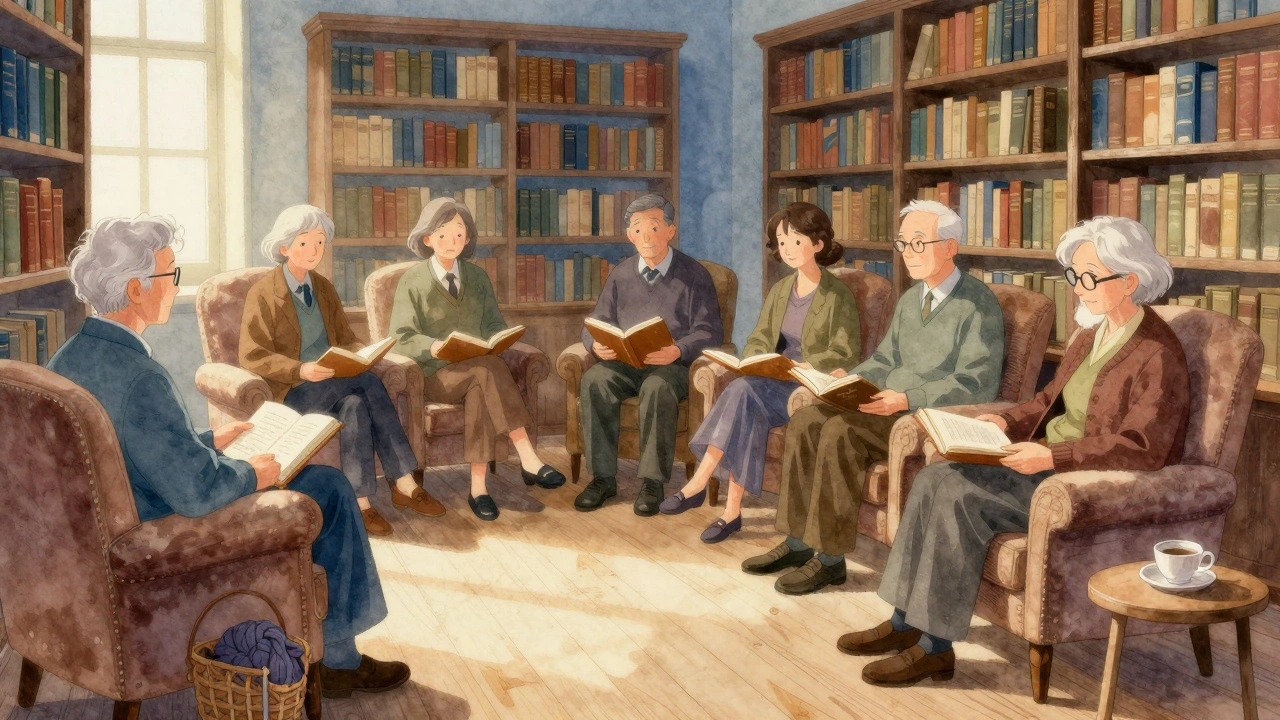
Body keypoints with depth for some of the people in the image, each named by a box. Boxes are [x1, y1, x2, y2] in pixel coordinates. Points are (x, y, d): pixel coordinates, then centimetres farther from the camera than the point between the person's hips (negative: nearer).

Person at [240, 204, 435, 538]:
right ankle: (405, 484, -27)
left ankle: (361, 501, -27)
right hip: (289, 391, -5)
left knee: (356, 405, -31)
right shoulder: (262, 294, -5)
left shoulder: (324, 288, 13)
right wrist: (301, 370, -24)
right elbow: (251, 357, -9)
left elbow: (345, 339, 16)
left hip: (333, 383, 5)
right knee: (367, 384, -30)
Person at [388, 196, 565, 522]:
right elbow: (402, 337, -3)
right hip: (435, 374, -3)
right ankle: (528, 458, -38)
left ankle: (478, 486, -38)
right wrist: (434, 346, -24)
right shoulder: (413, 281, 5)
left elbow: (493, 326, 14)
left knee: (479, 392, -35)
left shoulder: (477, 277, 16)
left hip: (476, 369, 3)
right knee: (487, 369, -34)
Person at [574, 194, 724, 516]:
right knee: (593, 381, -28)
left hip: (674, 364, -3)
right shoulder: (621, 274, 15)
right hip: (624, 361, 4)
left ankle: (652, 482, -25)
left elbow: (709, 332, -4)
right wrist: (597, 344, -13)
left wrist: (677, 351, -24)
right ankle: (603, 477, -20)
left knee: (657, 387, -37)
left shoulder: (693, 274, 4)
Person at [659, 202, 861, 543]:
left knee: (745, 391, -31)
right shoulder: (780, 290, 17)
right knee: (749, 410, -30)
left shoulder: (838, 295, -3)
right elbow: (758, 340, 15)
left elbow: (846, 354, -10)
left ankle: (699, 484, -26)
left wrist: (797, 367, -21)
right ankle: (731, 510, -30)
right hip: (777, 383, 5)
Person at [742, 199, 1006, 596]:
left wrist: (908, 399, -28)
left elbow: (976, 383, -17)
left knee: (841, 430, -28)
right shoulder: (910, 299, 18)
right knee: (805, 422, -11)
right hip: (892, 405, 8)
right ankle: (798, 543, -5)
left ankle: (830, 559, -18)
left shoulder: (979, 303, -9)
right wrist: (850, 378, 0)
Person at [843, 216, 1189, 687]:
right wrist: (1008, 422, 2)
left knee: (961, 499, -23)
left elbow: (1141, 449, -24)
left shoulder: (1158, 355, -16)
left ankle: (935, 647, -13)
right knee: (935, 479, -10)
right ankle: (906, 622, -6)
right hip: (1050, 461, 9)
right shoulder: (1093, 333, 12)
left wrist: (1051, 456, -29)